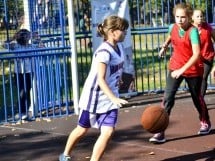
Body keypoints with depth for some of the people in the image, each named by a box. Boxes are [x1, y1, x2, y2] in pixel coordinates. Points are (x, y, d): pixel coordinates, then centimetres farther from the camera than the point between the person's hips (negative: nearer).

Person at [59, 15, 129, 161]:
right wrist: (114, 98, -42)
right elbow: (101, 80, -33)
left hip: (110, 98, 6)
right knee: (83, 129, 15)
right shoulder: (104, 52, -26)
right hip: (94, 96, -6)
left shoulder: (119, 47, 0)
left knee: (108, 132, -11)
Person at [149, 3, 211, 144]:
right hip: (175, 68, 4)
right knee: (168, 98, -12)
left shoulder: (193, 31, -25)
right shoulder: (173, 27, -7)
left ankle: (206, 123, 44)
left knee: (197, 98, 15)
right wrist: (164, 47, 34)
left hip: (193, 70, -3)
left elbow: (196, 54, -34)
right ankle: (160, 132, -15)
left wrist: (182, 70, -42)